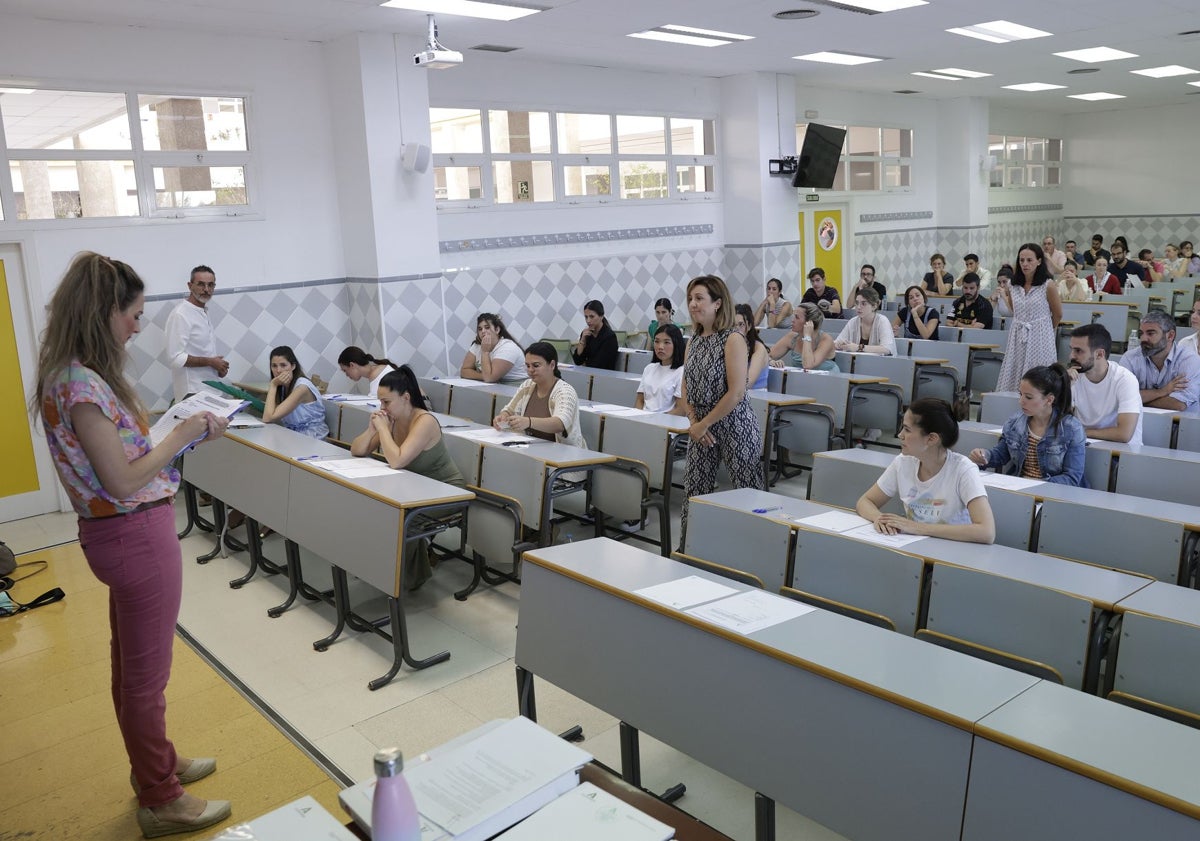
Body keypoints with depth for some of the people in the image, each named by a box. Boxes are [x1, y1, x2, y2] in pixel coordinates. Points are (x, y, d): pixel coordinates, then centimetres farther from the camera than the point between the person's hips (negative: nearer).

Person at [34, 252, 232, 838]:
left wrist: (177, 431, 5)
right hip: (137, 535, -10)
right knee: (147, 675, 6)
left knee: (131, 666, 24)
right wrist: (183, 435, -16)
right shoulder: (83, 385, -23)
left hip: (121, 533, 10)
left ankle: (154, 763, 43)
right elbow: (123, 482, -24)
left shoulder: (75, 375, 7)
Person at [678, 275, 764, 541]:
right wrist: (693, 422, -2)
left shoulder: (732, 339, -13)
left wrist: (704, 424, -15)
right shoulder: (694, 341, 9)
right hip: (701, 428, 7)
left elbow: (736, 393, -19)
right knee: (694, 491, 9)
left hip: (734, 426, -7)